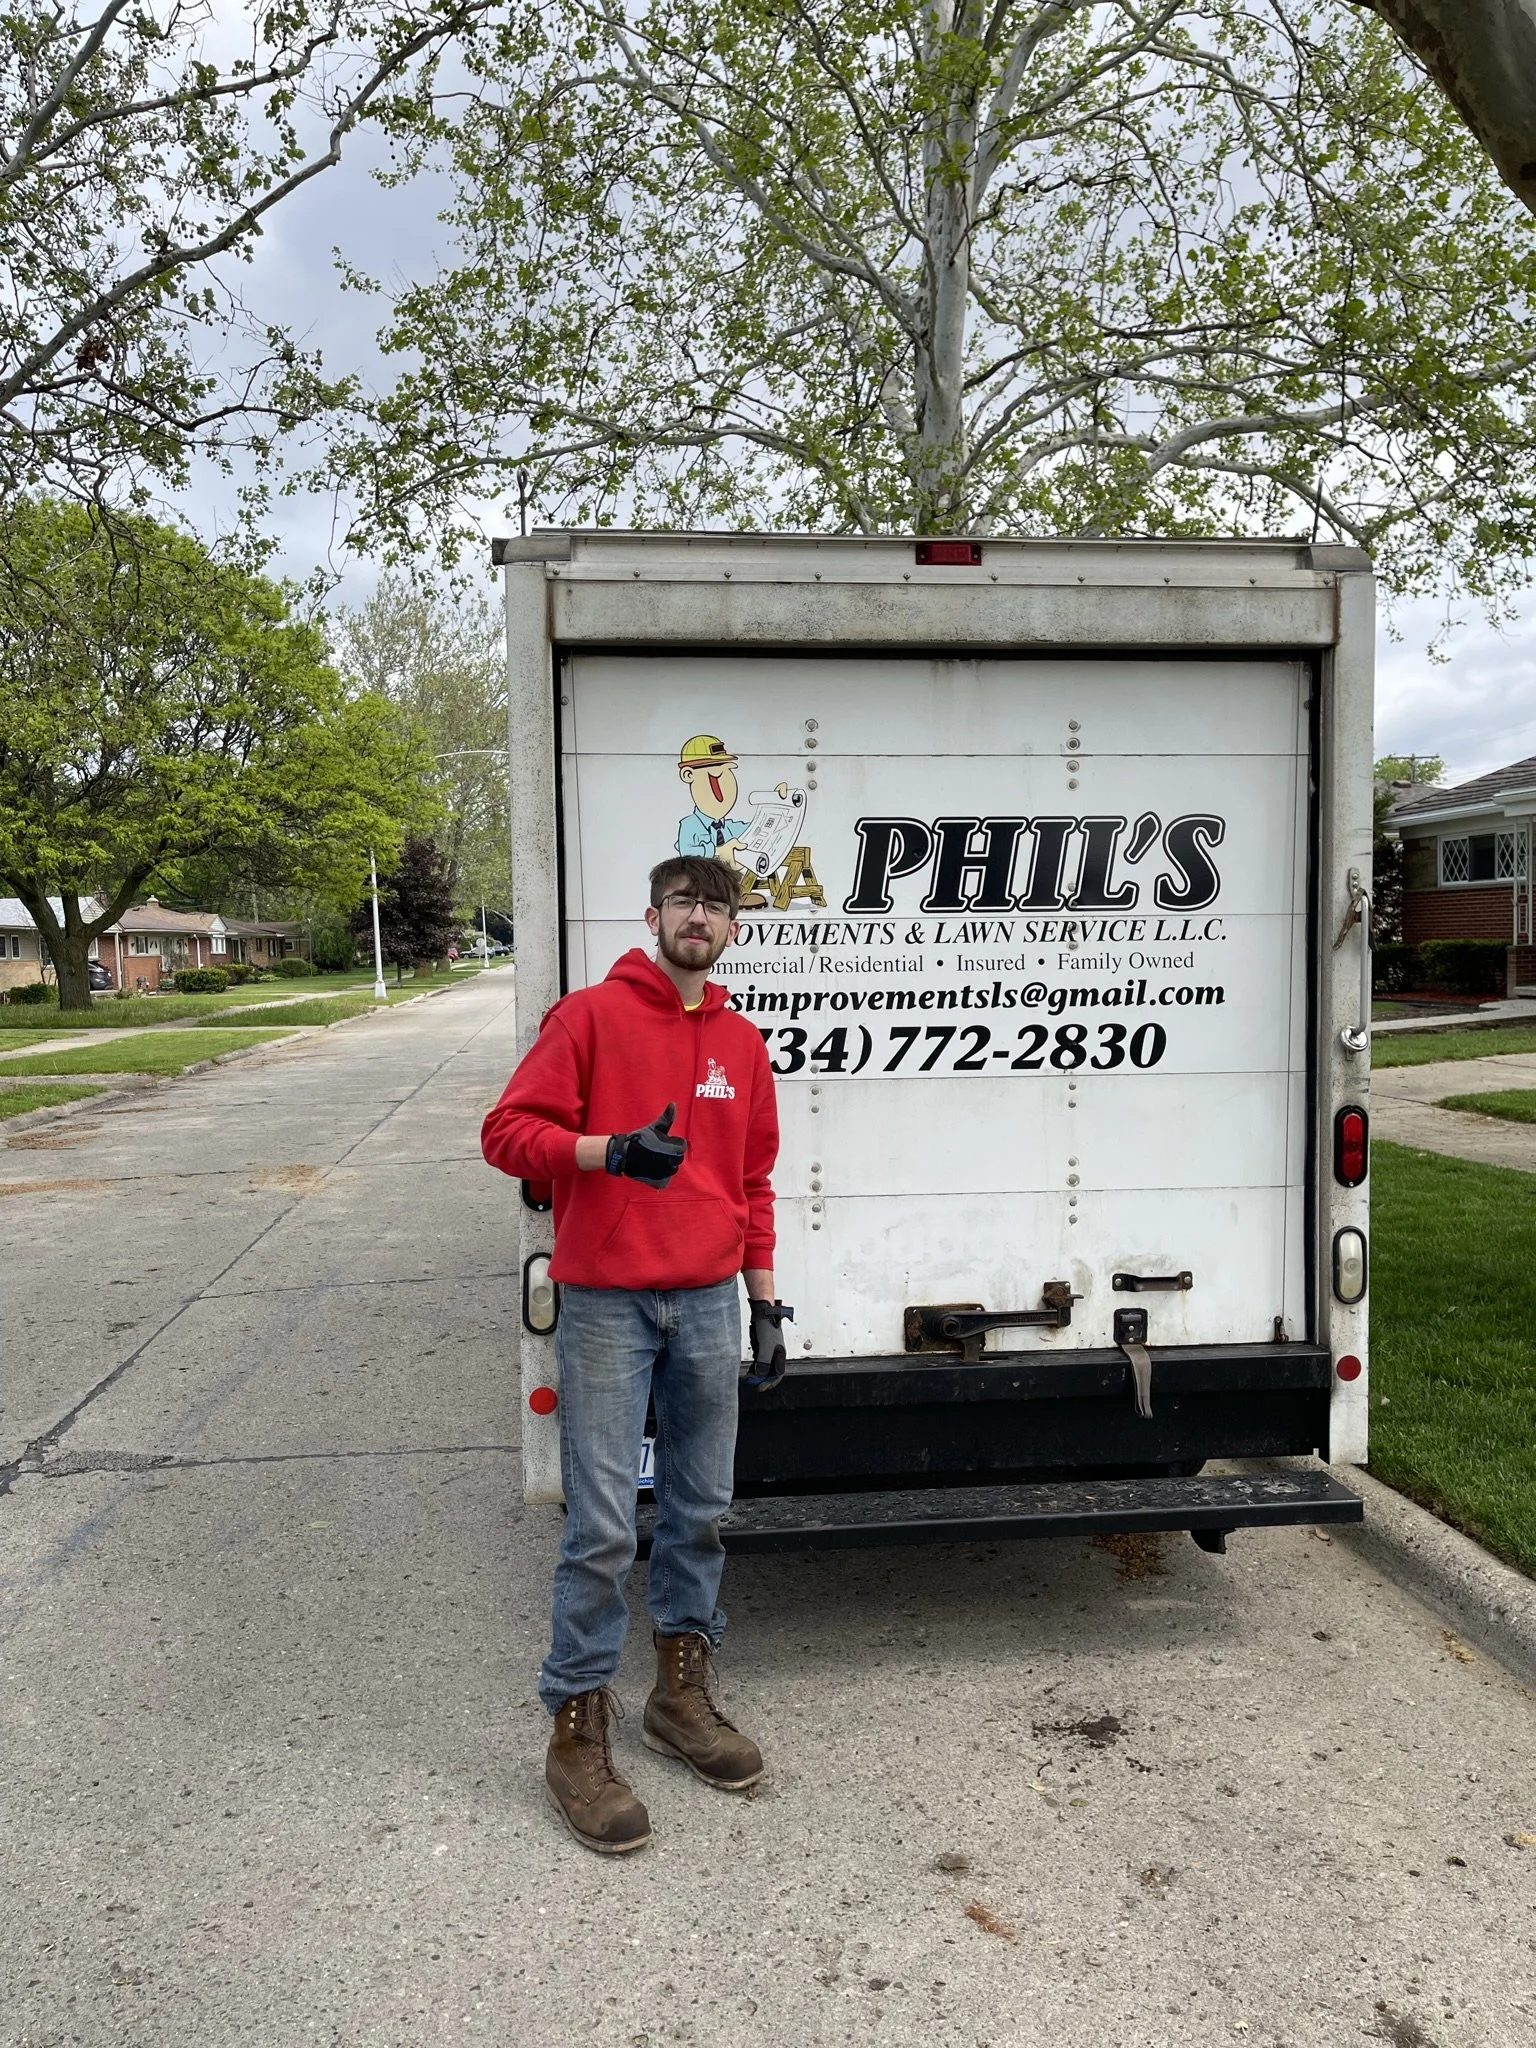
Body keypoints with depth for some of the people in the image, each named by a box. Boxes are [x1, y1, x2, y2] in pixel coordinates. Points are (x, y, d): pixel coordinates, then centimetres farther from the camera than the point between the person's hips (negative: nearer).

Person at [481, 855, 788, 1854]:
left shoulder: (744, 1045, 11)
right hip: (607, 1307, -5)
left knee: (702, 1508, 13)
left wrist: (765, 1300, 14)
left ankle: (683, 1693, 31)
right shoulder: (590, 1016, -4)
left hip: (709, 1305, 5)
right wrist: (610, 1149, -24)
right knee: (603, 1526, -2)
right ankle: (578, 1730, 14)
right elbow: (508, 1131, -9)